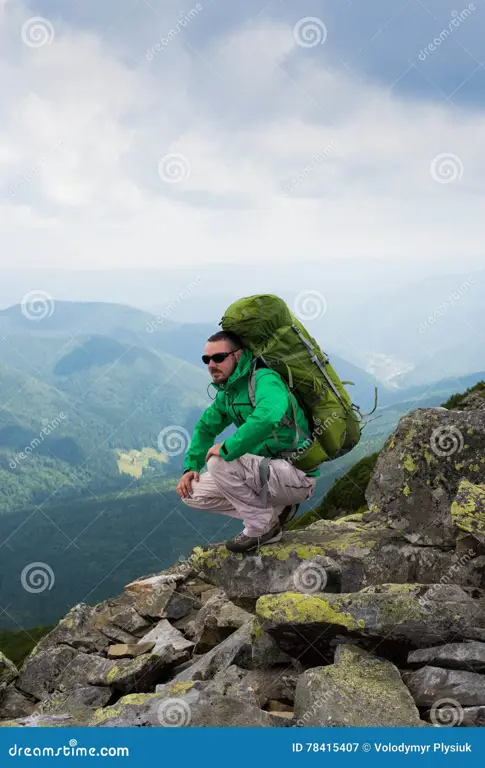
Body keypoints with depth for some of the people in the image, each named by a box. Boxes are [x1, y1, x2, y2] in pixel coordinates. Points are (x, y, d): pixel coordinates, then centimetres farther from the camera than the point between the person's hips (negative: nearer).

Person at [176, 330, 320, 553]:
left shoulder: (264, 379, -19)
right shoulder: (227, 393, 8)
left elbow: (269, 416, -41)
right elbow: (205, 428, 24)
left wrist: (227, 448, -33)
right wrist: (190, 467, 9)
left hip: (296, 474, -9)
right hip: (269, 471, 9)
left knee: (219, 462, -28)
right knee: (192, 493, 3)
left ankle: (262, 528, -9)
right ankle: (274, 509, 7)